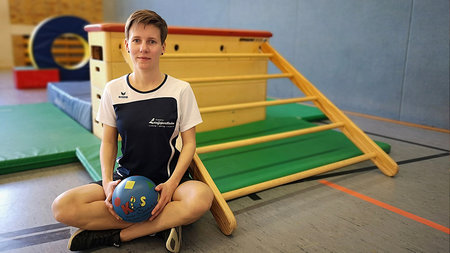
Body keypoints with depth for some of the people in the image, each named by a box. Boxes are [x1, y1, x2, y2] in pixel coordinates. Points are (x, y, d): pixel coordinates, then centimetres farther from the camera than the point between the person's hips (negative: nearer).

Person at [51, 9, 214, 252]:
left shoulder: (180, 90, -7)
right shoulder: (113, 90, 0)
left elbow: (189, 142, -4)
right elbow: (109, 142, 6)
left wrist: (172, 184, -18)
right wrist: (107, 182, -10)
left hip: (167, 179, -2)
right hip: (126, 177, 2)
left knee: (202, 196, -35)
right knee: (62, 207, -21)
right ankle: (164, 222, -15)